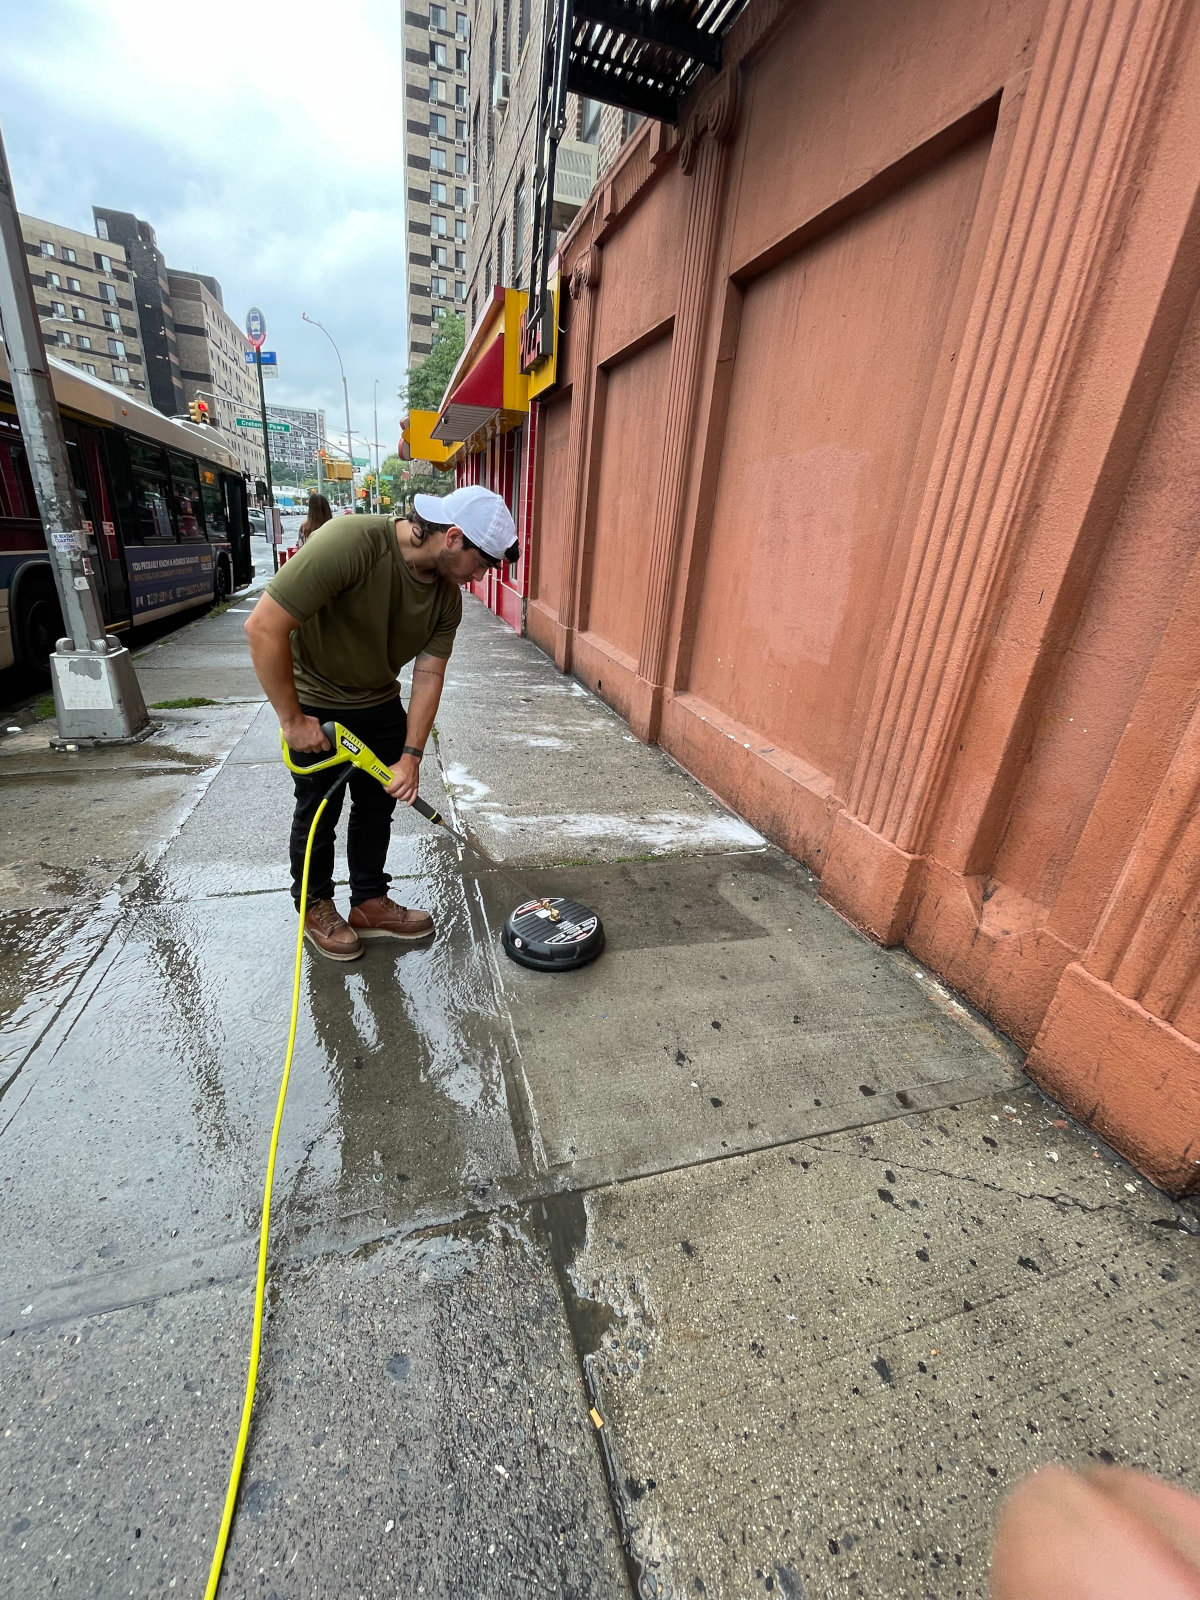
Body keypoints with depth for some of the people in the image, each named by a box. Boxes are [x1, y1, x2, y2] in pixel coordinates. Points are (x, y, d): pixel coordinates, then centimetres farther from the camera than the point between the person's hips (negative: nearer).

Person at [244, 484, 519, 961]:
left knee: (379, 804, 12)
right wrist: (292, 720, -26)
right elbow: (264, 626, -32)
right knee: (319, 812, 7)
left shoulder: (448, 595, -12)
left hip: (380, 702, 6)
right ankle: (315, 907, 31)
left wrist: (411, 755, -17)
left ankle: (370, 903, 31)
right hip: (314, 703, -6)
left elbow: (428, 676, -10)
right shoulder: (351, 544, -33)